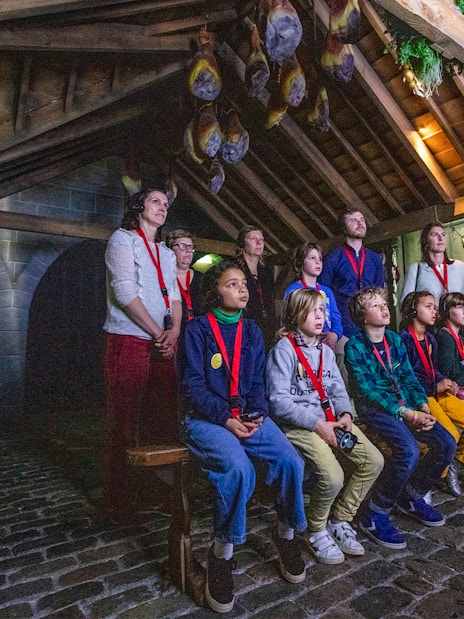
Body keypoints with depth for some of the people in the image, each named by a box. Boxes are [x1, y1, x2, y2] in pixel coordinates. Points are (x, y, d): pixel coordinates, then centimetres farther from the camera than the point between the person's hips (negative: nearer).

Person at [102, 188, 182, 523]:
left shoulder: (167, 253, 21)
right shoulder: (123, 239, 0)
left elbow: (174, 295, 13)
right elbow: (124, 291, -11)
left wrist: (175, 330, -6)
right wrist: (157, 332, -11)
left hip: (164, 346, 7)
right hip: (130, 342, -6)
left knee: (163, 419, 9)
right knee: (125, 422, -1)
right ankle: (120, 501, 12)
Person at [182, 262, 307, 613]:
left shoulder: (252, 331, 11)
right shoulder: (198, 329, -4)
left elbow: (257, 382, 11)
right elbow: (194, 385, -9)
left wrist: (257, 415, -7)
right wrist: (226, 420, -17)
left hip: (248, 416, 5)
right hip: (207, 418, -4)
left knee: (290, 462, -18)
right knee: (238, 468, -31)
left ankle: (286, 533, 12)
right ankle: (222, 555, -7)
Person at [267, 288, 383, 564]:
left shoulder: (326, 351, 15)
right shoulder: (284, 349, -10)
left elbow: (338, 390, 16)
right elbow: (279, 401, -16)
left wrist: (345, 414, -6)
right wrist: (317, 424, -18)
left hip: (331, 419, 8)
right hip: (298, 424, -7)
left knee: (374, 461, -6)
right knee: (333, 476, -25)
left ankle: (340, 520, 15)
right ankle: (316, 531, 8)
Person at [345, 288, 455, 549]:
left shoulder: (395, 339, 11)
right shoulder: (355, 346, -10)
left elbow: (409, 378, 12)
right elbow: (367, 390, -15)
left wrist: (423, 406, -6)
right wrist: (408, 414, -19)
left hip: (406, 405, 7)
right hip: (374, 408, -7)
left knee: (446, 443, -8)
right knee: (409, 450, -29)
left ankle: (411, 497, 16)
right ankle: (375, 516, -9)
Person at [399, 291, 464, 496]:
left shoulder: (430, 339, 13)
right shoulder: (404, 338, -14)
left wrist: (446, 382, -2)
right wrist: (434, 387, -17)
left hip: (437, 392, 9)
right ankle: (444, 470, 10)